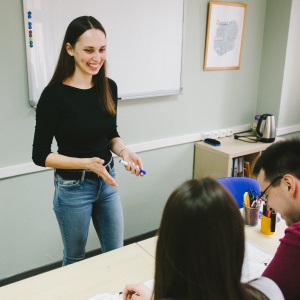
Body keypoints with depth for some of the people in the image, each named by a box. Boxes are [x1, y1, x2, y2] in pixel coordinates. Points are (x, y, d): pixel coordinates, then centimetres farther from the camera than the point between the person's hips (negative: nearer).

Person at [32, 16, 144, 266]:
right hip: (73, 188, -4)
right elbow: (40, 155, -14)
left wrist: (124, 151, -11)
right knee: (75, 256, 18)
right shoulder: (54, 94, -19)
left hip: (107, 182, 5)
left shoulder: (109, 87, -4)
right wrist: (87, 163, -24)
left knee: (116, 252, 19)